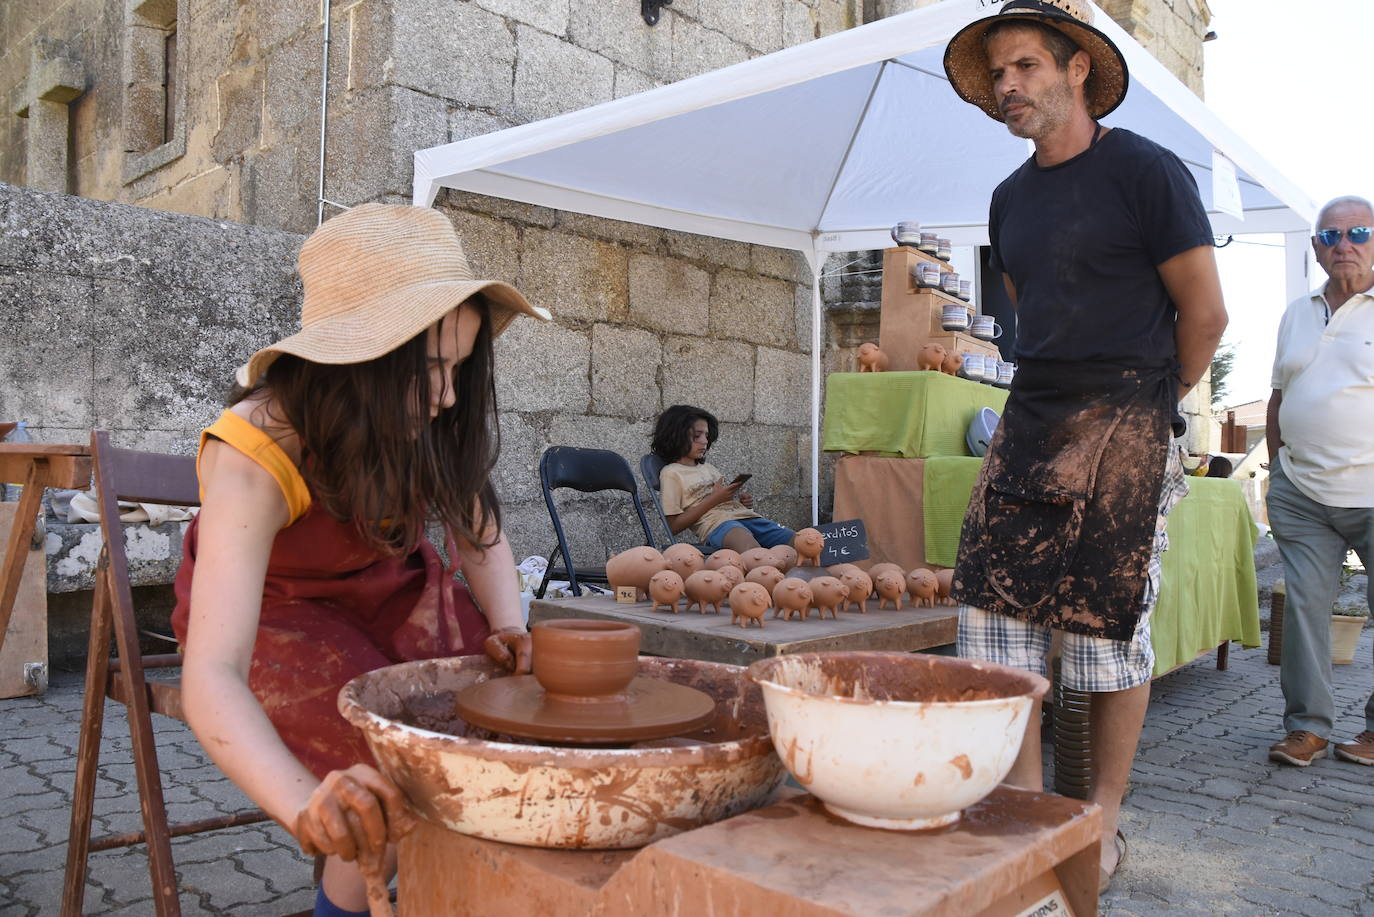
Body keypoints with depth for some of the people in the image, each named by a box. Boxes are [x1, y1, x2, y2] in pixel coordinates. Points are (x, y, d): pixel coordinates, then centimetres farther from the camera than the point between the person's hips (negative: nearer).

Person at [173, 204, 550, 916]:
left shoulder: (426, 421, -19)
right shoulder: (253, 458, -34)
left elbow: (479, 533, -2)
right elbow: (210, 680, -43)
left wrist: (508, 628, -22)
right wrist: (307, 808, -61)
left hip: (385, 588, 5)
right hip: (272, 611, -4)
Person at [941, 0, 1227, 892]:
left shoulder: (1145, 171, -4)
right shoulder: (1012, 198, 15)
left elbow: (1205, 314, -1)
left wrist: (1144, 407, 9)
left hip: (1123, 430, -6)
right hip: (1030, 420, 6)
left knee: (1109, 631, -1)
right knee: (995, 610, 0)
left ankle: (1104, 822, 16)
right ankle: (1026, 806, 13)